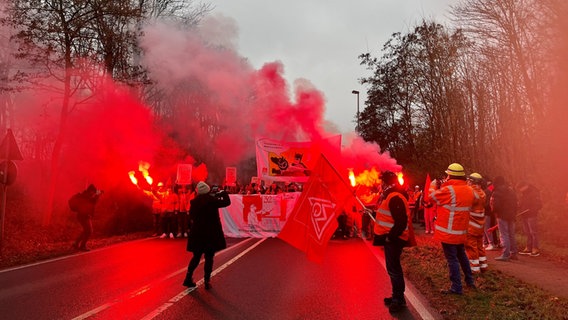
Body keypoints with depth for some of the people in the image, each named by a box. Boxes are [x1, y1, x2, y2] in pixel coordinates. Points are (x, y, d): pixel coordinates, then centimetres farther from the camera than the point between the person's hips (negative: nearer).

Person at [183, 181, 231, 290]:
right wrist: (223, 193, 12)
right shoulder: (212, 200, -13)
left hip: (197, 233, 4)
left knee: (196, 256, 17)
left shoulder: (194, 201, -1)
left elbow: (191, 217, 7)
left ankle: (188, 278, 17)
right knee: (209, 257, 5)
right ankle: (207, 281, 7)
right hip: (211, 233, -4)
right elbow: (227, 202, -4)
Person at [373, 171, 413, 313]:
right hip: (390, 237, 11)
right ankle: (397, 296, 28)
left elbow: (401, 222, -26)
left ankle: (399, 300, 7)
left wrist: (390, 237, -22)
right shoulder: (389, 195, 12)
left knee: (393, 269, -4)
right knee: (393, 268, 17)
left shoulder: (395, 197, -21)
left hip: (394, 239, -11)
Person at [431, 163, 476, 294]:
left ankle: (456, 287, 6)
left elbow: (432, 196, -8)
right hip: (462, 231, 8)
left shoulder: (448, 190, -20)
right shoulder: (469, 190, 4)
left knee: (452, 259, 0)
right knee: (462, 255, 24)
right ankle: (470, 281, 36)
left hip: (448, 231, -8)